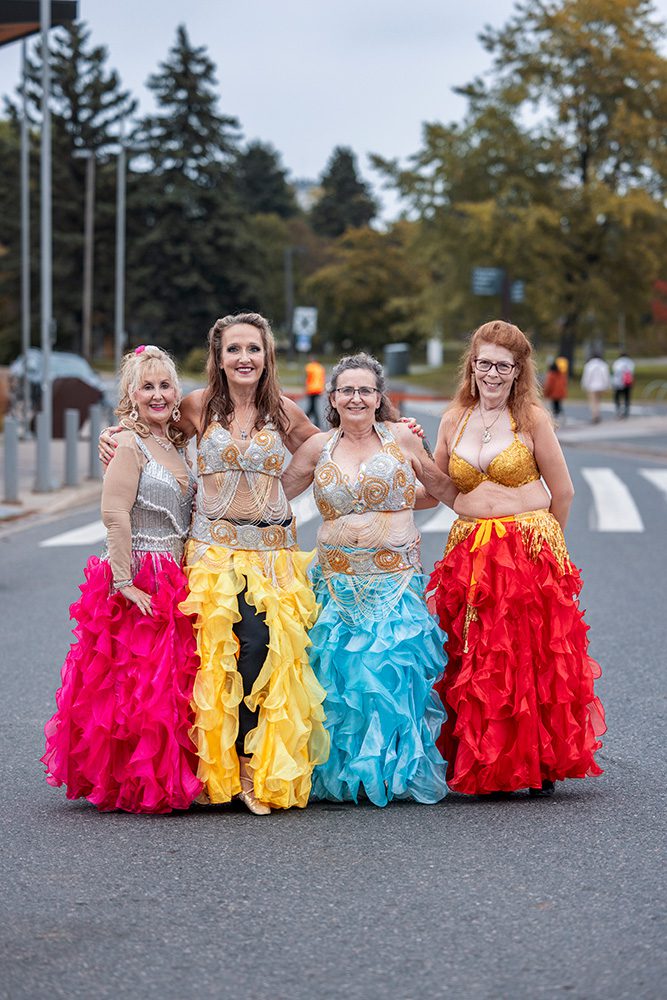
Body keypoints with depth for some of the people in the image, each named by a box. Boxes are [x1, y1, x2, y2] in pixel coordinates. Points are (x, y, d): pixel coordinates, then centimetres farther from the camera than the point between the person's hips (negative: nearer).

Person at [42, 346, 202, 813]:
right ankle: (131, 786, 2)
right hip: (139, 583, -8)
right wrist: (125, 583, -22)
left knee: (172, 683, 10)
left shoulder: (177, 446, 15)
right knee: (137, 684, -6)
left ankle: (167, 781, 18)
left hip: (175, 581, 8)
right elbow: (115, 515, -18)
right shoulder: (129, 445, -10)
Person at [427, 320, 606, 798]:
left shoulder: (532, 418, -2)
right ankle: (480, 768, 13)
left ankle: (539, 764, 10)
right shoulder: (454, 421, 9)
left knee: (533, 659, -3)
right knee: (474, 664, 2)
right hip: (469, 555, 3)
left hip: (531, 552, -3)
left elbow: (563, 491, 3)